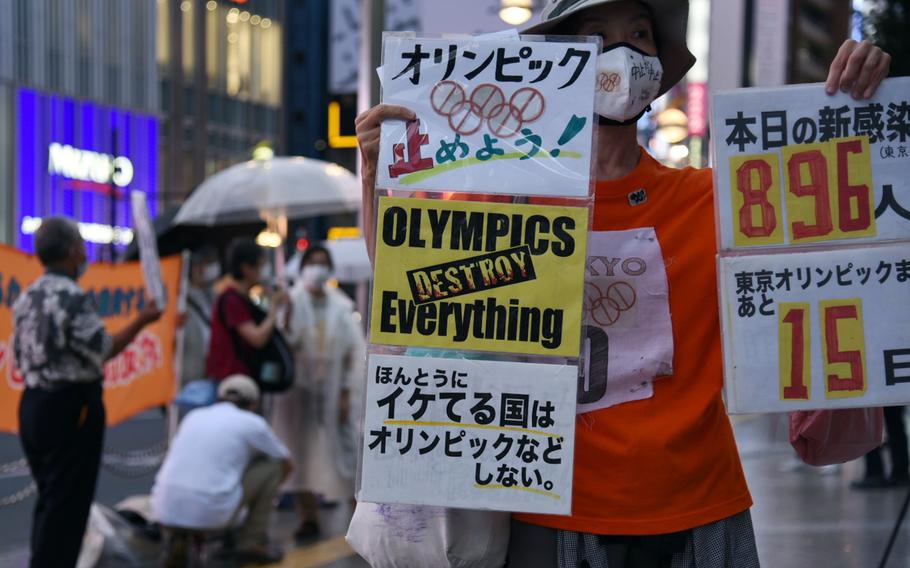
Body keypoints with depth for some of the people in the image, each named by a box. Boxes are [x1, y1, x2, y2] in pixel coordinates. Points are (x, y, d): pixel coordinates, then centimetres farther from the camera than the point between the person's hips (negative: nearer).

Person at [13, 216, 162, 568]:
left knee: (48, 500, 17)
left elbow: (19, 357, 15)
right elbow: (103, 350, -17)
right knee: (68, 503, -3)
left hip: (32, 403, 9)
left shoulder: (27, 298, 10)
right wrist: (141, 321, -9)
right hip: (71, 406, -9)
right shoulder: (72, 297, -16)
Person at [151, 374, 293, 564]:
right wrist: (266, 491, 47)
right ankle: (252, 543, 12)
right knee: (272, 465, 15)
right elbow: (287, 464, 26)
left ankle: (180, 537, 11)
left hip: (165, 512, 4)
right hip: (210, 512, -4)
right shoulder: (253, 423, 10)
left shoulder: (194, 416, 22)